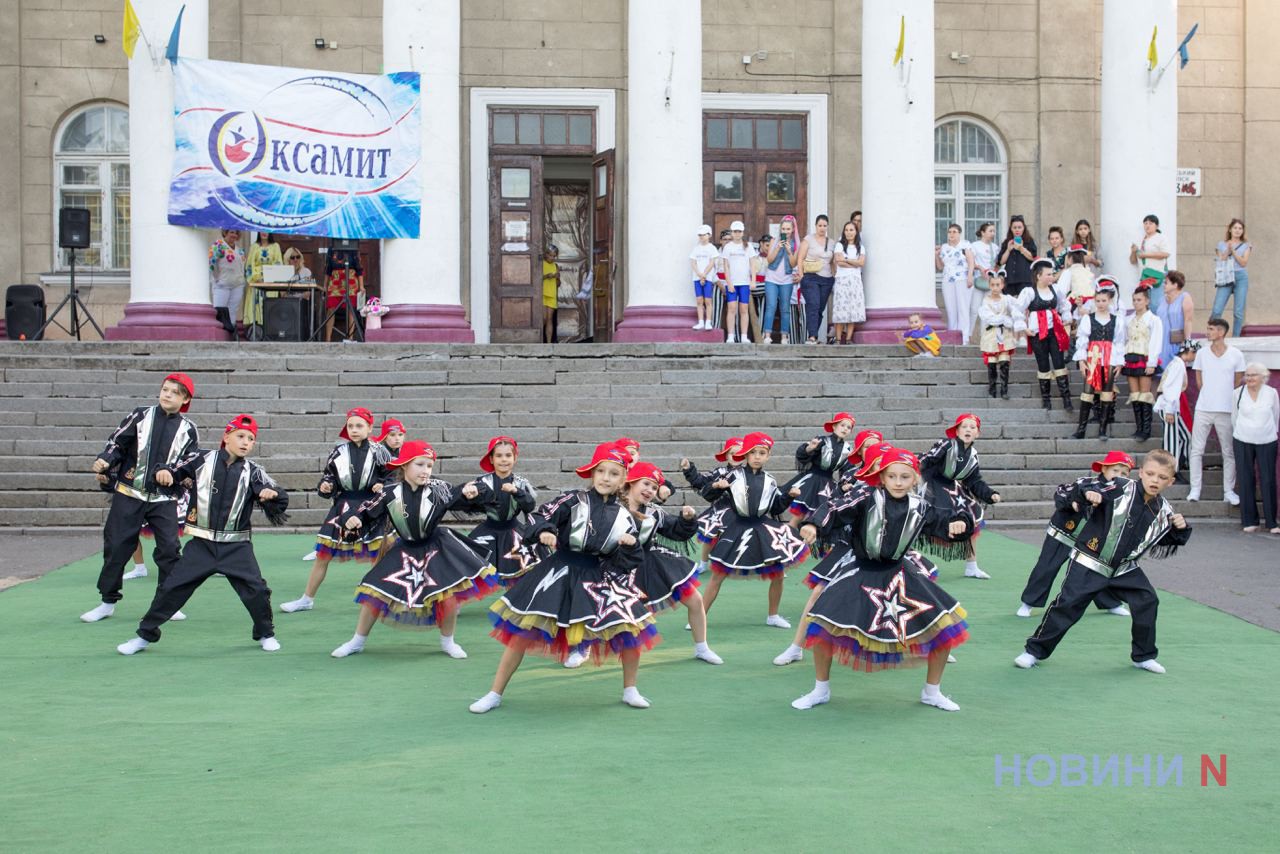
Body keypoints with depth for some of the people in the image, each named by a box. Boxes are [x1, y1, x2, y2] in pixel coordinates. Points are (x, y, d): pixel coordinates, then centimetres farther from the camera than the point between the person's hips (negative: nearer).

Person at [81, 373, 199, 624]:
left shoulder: (188, 430, 4)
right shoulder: (141, 416, 2)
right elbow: (117, 443, 3)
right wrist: (106, 461, -14)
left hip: (163, 499, 1)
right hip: (128, 494, 0)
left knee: (169, 549, -2)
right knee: (116, 547, 2)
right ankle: (108, 602, 14)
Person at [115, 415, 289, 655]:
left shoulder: (253, 472, -2)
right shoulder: (202, 460, -3)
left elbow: (280, 500, -7)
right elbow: (174, 471, 4)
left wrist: (273, 494, -30)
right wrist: (163, 472, -19)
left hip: (237, 546, 0)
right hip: (202, 544, 0)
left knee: (256, 590, -4)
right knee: (172, 587, 2)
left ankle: (265, 634, 21)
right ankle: (145, 635, 18)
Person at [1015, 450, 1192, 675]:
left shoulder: (1163, 511, 0)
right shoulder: (1120, 488, -14)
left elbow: (1159, 549, 12)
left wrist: (1179, 531, -3)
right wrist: (1089, 494, -28)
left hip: (1125, 568, 5)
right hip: (1089, 563, -5)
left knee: (1147, 602, -1)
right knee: (1067, 604, -8)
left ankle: (1143, 656, 19)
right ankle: (1034, 650, 4)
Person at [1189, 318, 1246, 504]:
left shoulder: (1236, 355, -2)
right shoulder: (1202, 353, 3)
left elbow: (1239, 381, 7)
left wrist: (1226, 397, 5)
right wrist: (1208, 394, 6)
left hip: (1226, 410, -1)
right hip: (1203, 409, 1)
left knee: (1229, 453, 4)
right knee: (1196, 450, 0)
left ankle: (1229, 491, 12)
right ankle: (1195, 489, 6)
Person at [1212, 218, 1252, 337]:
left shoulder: (1246, 245, 10)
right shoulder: (1222, 244, 14)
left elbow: (1243, 263, -1)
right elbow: (1220, 261, 7)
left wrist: (1233, 251, -10)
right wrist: (1227, 251, -7)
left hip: (1241, 277, 0)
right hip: (1225, 278, 0)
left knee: (1238, 312, -3)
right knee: (1217, 310, -10)